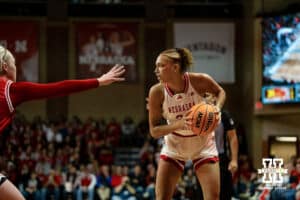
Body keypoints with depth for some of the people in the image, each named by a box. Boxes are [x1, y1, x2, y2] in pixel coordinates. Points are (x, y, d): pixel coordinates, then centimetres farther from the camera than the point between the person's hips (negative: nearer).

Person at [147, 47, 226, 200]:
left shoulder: (199, 81, -23)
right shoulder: (157, 92, -22)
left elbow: (220, 92, 0)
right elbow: (154, 131, -18)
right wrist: (178, 124, -35)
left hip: (203, 146, 0)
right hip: (174, 147, 0)